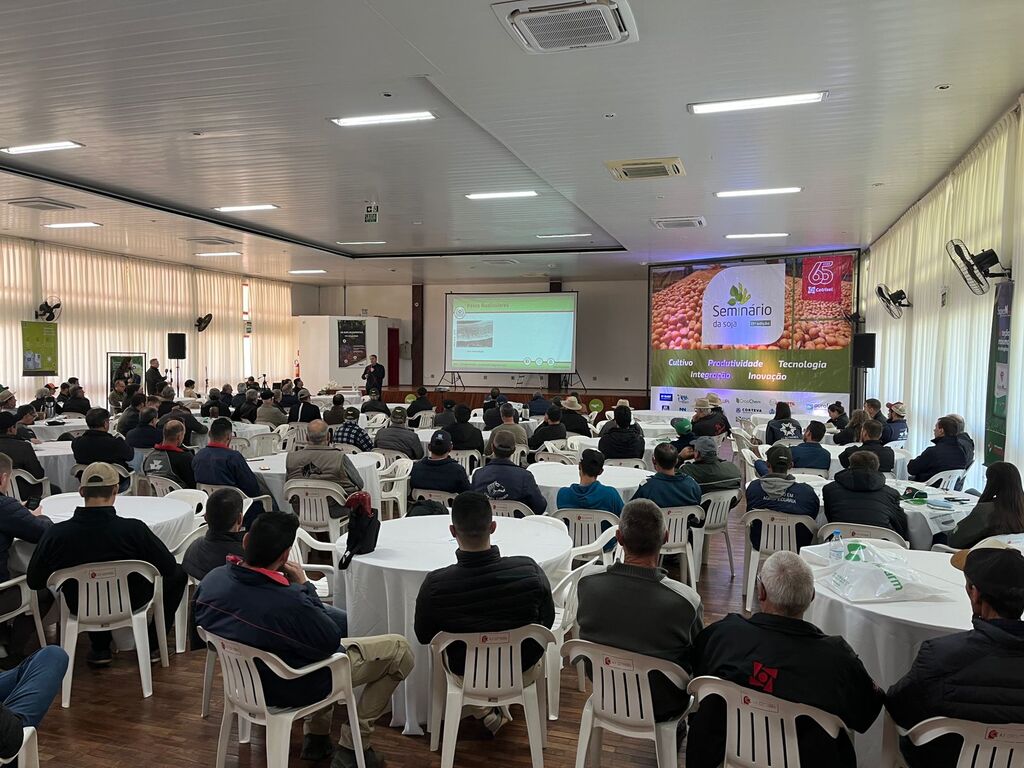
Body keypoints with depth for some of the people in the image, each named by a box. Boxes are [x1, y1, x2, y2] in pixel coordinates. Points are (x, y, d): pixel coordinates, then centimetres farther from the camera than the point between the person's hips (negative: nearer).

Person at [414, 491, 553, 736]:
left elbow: (423, 637, -9)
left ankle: (481, 711, 25)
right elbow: (547, 620, -8)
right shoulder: (529, 571, -28)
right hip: (524, 671, 0)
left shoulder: (435, 585, -29)